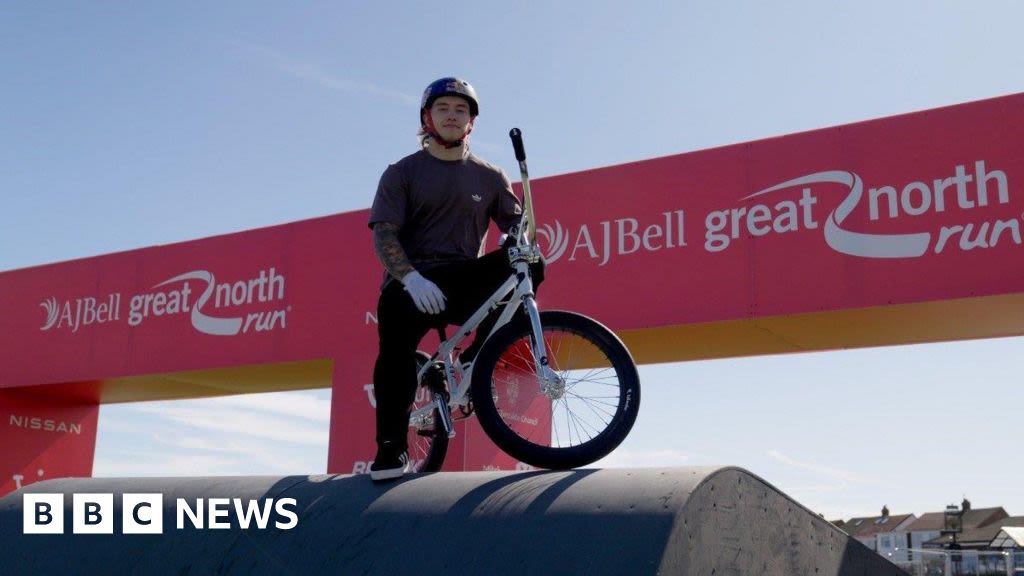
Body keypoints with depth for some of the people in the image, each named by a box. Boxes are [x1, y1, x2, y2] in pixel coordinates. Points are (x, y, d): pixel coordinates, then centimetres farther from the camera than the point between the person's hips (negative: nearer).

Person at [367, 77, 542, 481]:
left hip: (463, 284, 2)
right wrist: (411, 279, -25)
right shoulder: (402, 173, 7)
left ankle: (479, 356, -11)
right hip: (411, 284, -2)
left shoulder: (489, 177, 14)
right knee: (397, 340, -33)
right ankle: (390, 447, -20)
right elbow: (383, 235, -5)